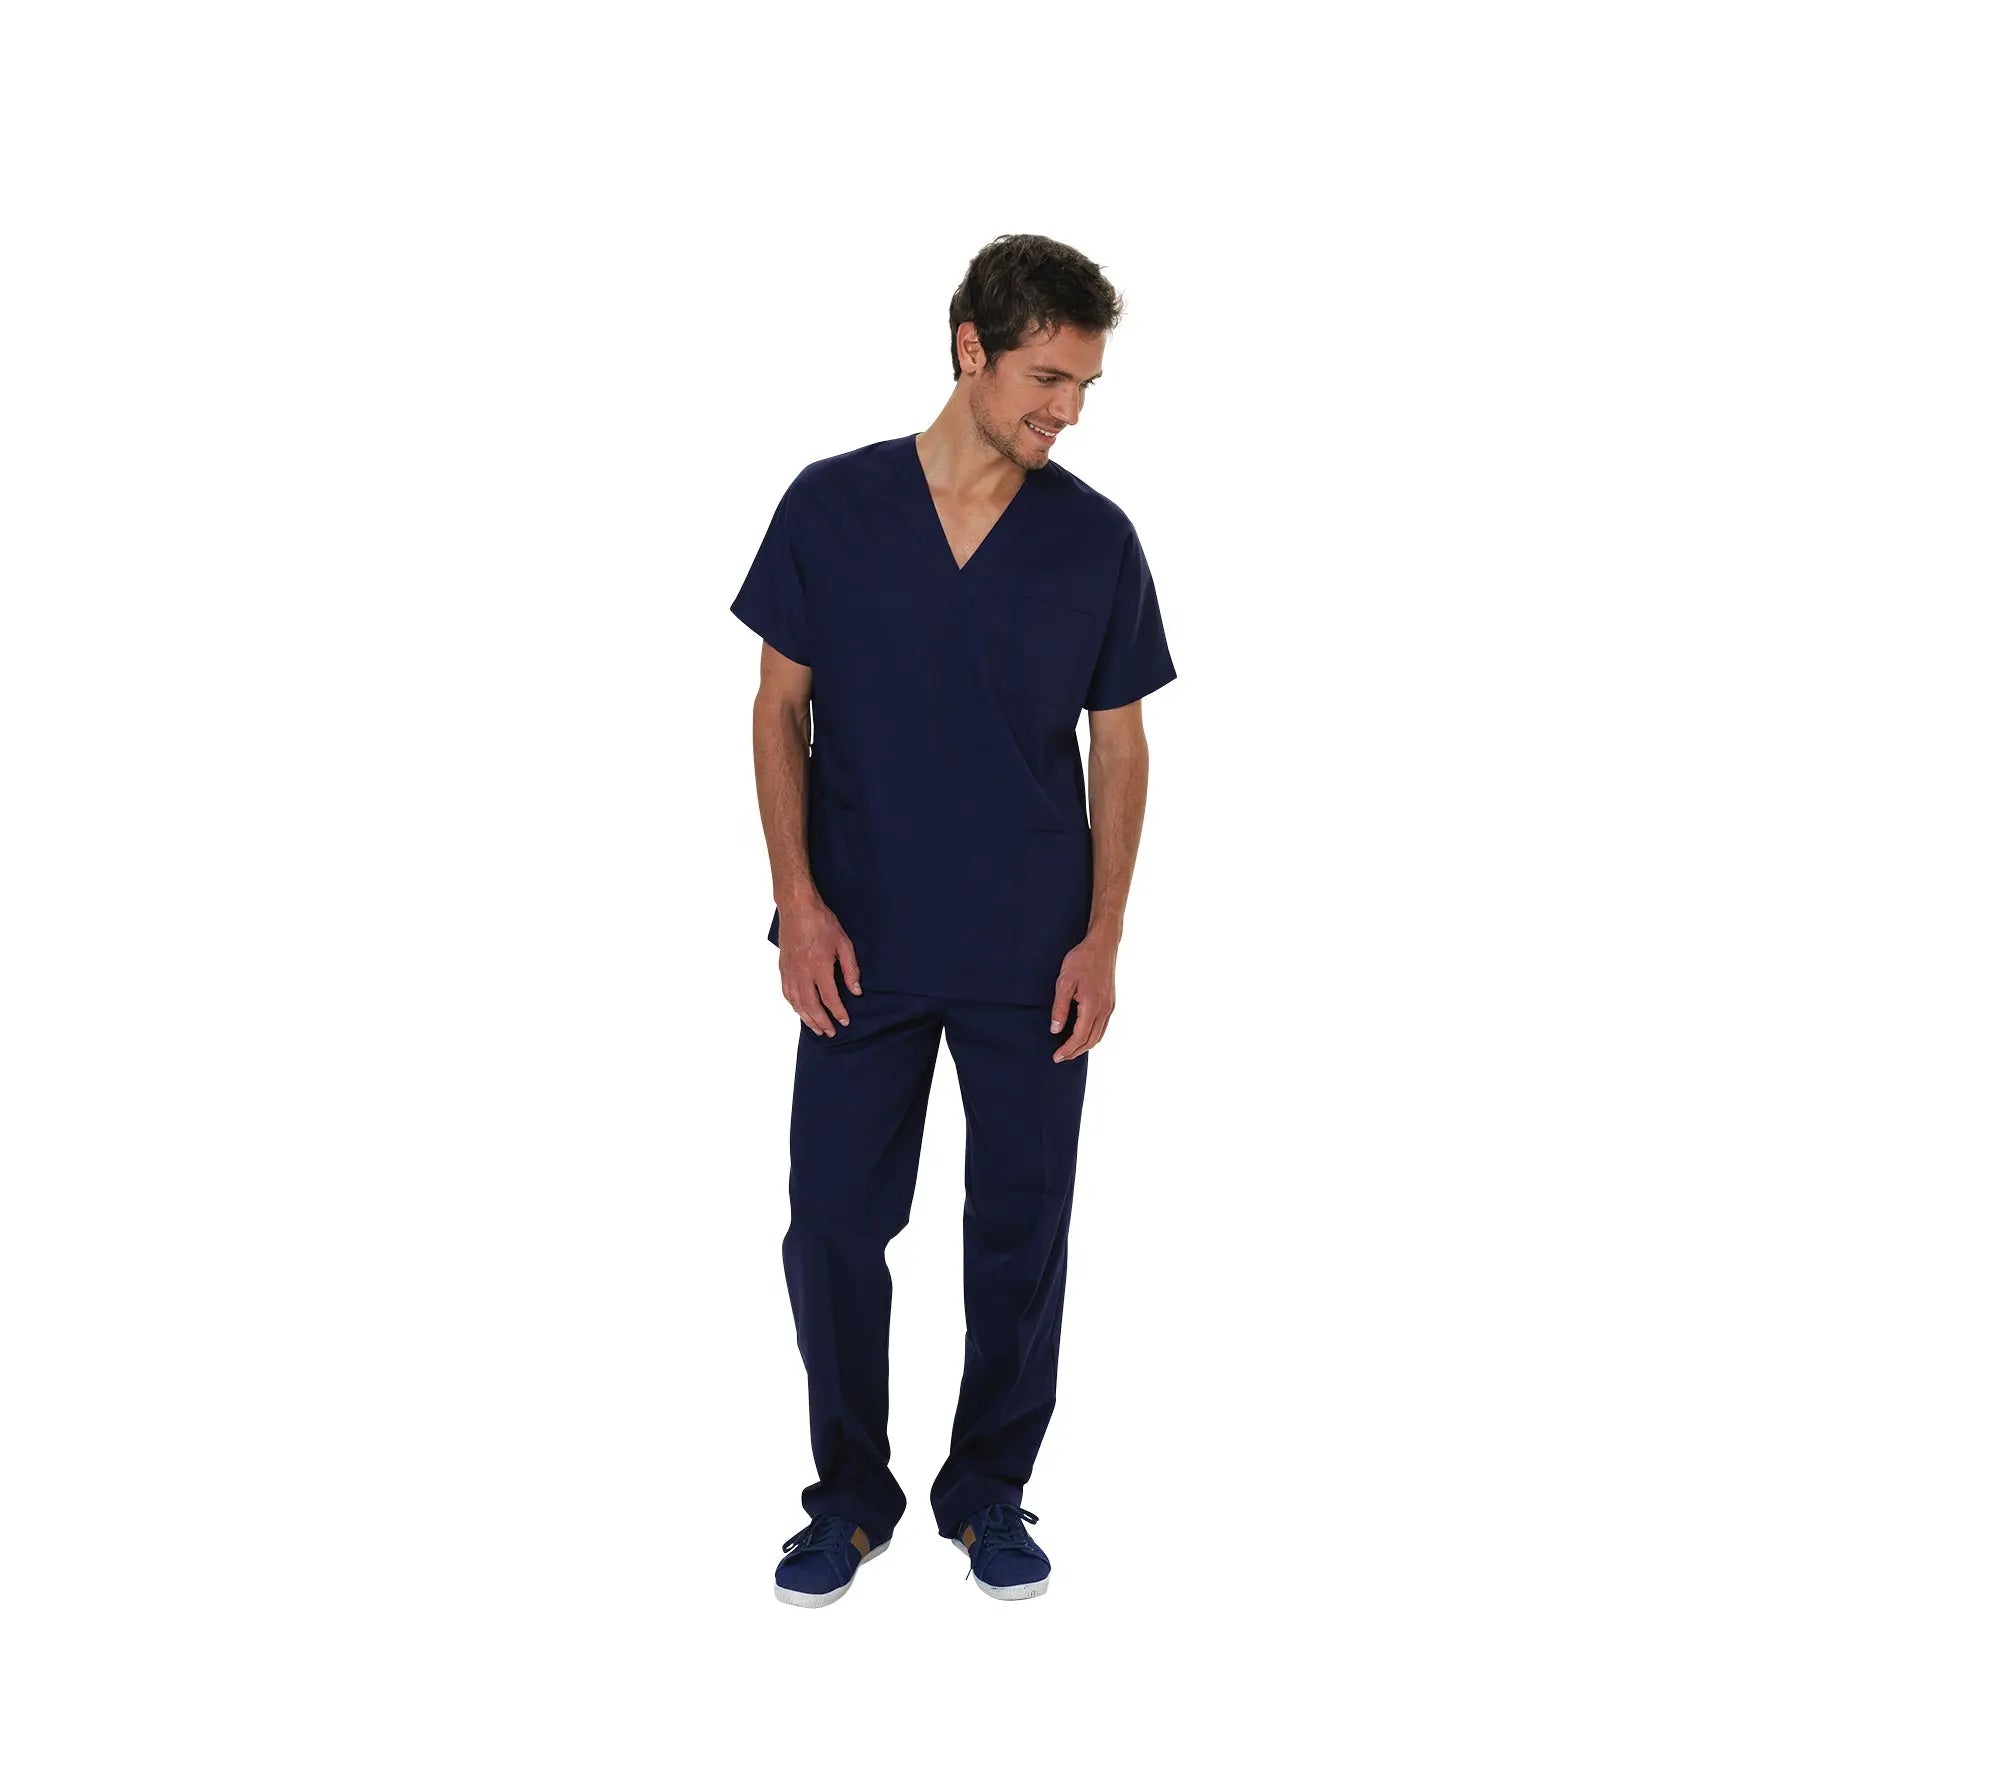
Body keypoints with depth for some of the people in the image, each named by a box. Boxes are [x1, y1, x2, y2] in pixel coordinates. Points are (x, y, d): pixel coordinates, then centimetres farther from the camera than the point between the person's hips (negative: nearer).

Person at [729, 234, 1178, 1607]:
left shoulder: (1096, 538, -1)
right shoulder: (832, 505, -3)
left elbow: (1121, 745, 3)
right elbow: (780, 708, 1)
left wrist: (1103, 938, -5)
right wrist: (799, 899, -8)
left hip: (1032, 956, 1)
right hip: (862, 947, 0)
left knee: (1022, 1225, 7)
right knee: (834, 1220, 4)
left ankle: (991, 1490, 26)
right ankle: (853, 1494, 23)